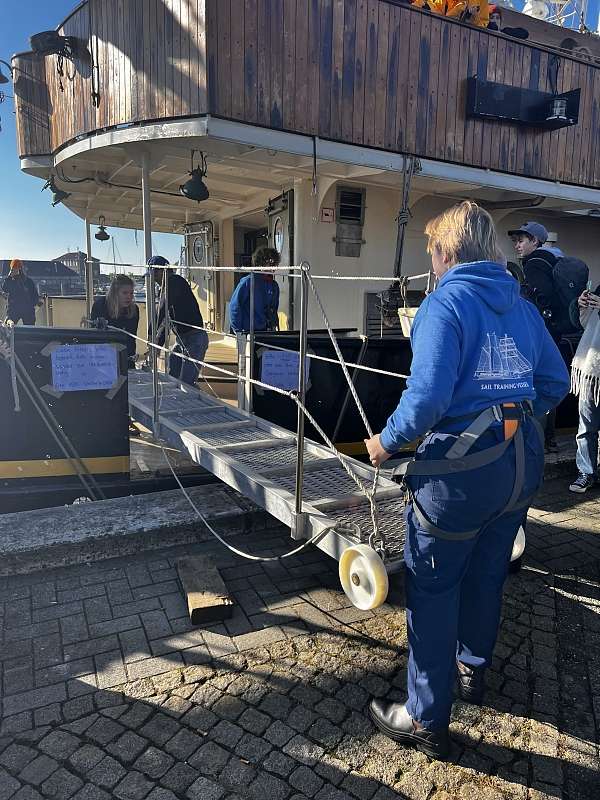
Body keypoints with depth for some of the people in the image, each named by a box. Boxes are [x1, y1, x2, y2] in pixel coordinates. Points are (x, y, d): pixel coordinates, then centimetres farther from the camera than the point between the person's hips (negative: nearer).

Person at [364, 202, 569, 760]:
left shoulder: (446, 301, -13)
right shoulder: (521, 305, 8)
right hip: (524, 458, 8)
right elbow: (556, 383, 11)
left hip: (462, 466, -7)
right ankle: (472, 670, 48)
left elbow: (428, 395, -23)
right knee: (486, 575, 25)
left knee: (432, 589, 8)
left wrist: (387, 442, -9)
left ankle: (427, 721, 23)